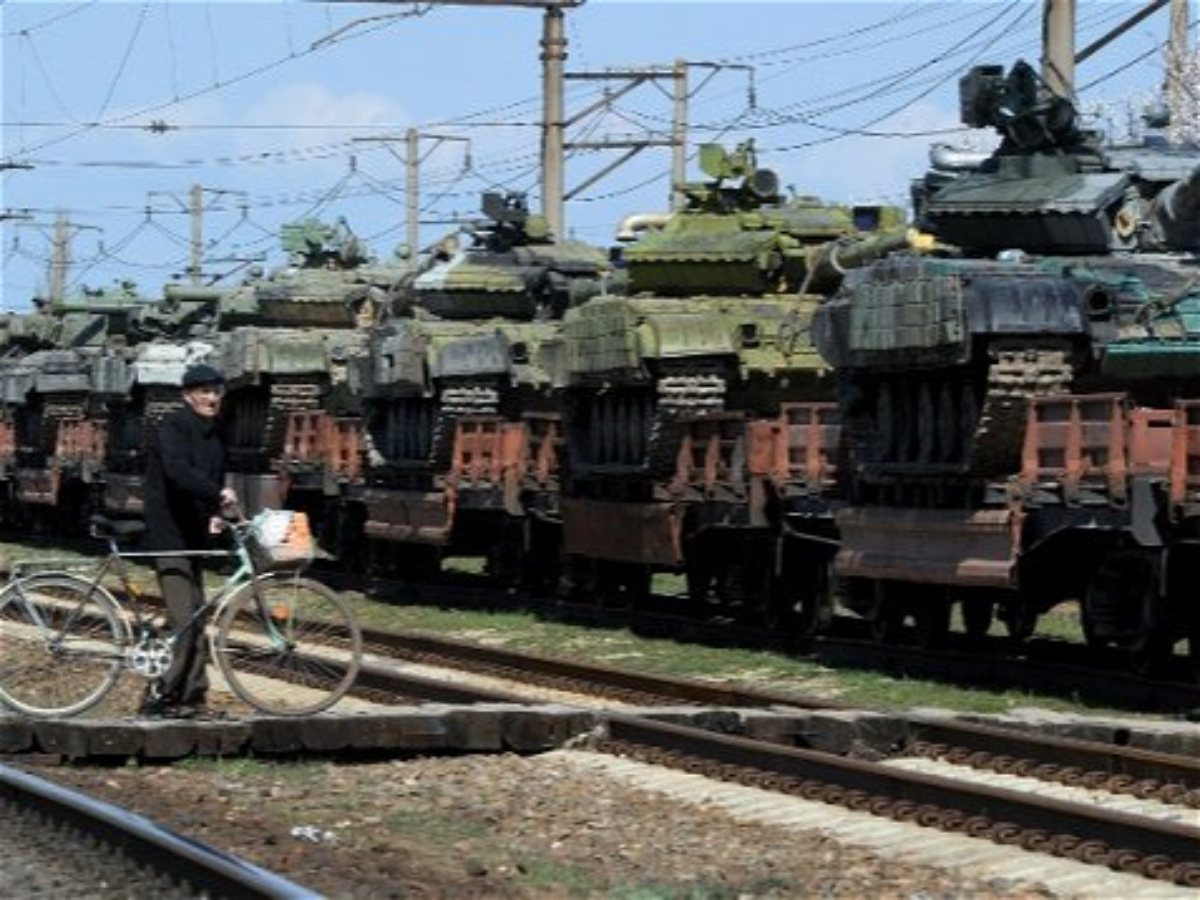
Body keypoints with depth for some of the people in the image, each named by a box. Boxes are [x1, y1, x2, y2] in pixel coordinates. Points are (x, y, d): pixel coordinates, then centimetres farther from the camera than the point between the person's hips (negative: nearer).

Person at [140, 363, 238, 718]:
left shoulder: (215, 431, 14)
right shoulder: (173, 425, -12)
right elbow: (178, 470, -29)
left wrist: (213, 513, 2)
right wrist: (218, 493, -41)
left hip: (194, 533, 9)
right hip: (168, 532, -9)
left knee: (197, 618, 8)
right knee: (183, 618, -15)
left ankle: (192, 694, 12)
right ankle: (160, 693, -10)